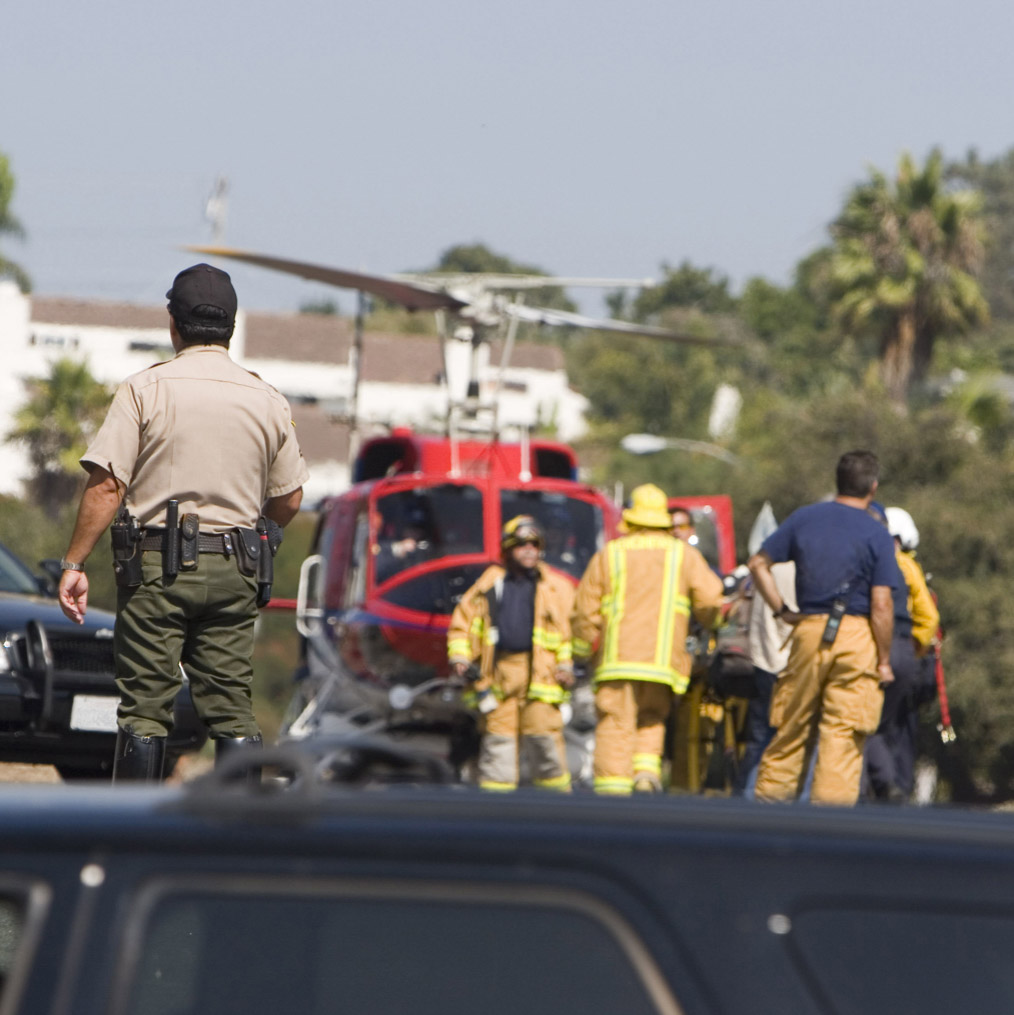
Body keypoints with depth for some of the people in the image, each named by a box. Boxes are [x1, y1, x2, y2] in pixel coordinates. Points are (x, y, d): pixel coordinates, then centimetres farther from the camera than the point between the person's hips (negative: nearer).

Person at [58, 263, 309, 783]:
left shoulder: (145, 389, -5)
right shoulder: (267, 400, 6)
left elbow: (106, 486, -10)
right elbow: (288, 502, 11)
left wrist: (74, 564, -5)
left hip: (156, 564, -3)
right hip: (234, 571, 3)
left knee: (145, 707, 0)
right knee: (232, 708, 7)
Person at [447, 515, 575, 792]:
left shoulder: (556, 587, 11)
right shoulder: (489, 585, 15)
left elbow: (571, 627, 9)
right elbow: (462, 622, 18)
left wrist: (567, 665, -4)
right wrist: (459, 657, 3)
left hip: (539, 672, -2)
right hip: (499, 672, 2)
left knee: (542, 732, -11)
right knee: (497, 736, 1)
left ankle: (555, 791, -2)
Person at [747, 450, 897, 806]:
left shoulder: (804, 519, 7)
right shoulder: (877, 535, -5)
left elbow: (758, 564, 7)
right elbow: (881, 606, -9)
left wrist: (782, 610, 11)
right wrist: (884, 661, -2)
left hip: (809, 631, 3)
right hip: (857, 634, -3)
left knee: (793, 728, 12)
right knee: (843, 736, -2)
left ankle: (768, 800, 14)